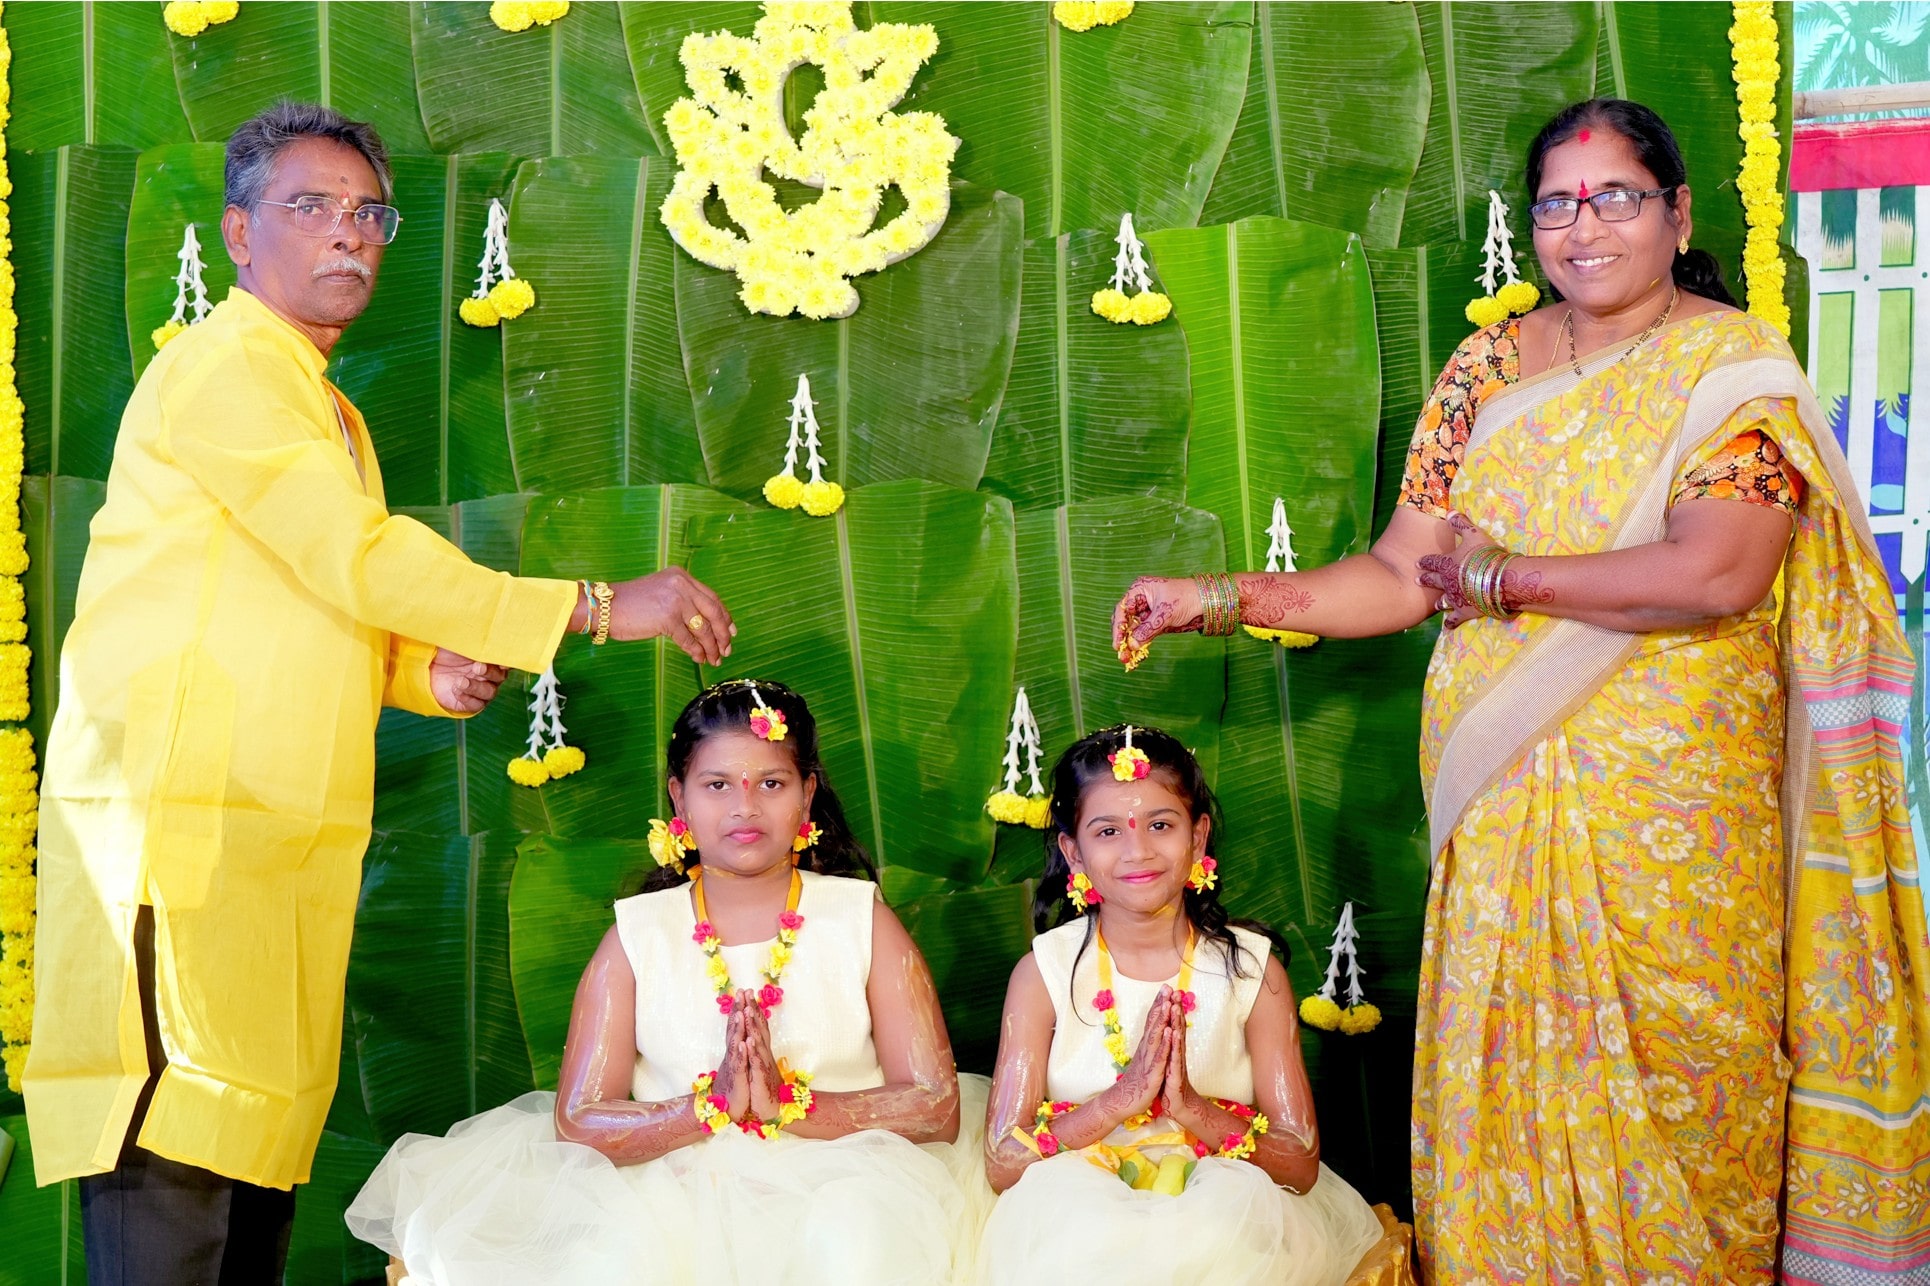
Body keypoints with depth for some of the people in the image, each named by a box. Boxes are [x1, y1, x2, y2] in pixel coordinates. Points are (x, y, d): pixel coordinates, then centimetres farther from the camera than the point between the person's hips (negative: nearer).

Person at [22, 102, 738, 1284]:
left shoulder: (331, 409, 22)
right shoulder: (222, 370, -8)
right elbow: (358, 556, -18)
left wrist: (426, 671, 7)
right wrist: (599, 608, -17)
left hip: (294, 845, 9)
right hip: (181, 828, -9)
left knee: (266, 1138, 9)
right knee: (174, 1166, -10)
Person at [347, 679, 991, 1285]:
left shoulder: (862, 920, 7)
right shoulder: (637, 936, 9)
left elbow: (937, 1108, -2)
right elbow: (577, 1123, 0)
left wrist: (786, 1100, -16)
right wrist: (714, 1104, -16)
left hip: (840, 1183, 0)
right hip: (679, 1196, 0)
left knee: (857, 1229, -36)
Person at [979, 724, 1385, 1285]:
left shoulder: (1252, 970, 0)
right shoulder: (1044, 974, -2)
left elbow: (1301, 1165, -2)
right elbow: (1003, 1164, -7)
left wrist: (1192, 1108, -19)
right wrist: (1119, 1100, -21)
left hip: (1224, 1214, 1)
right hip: (1079, 1216, -1)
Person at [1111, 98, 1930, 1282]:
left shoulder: (1734, 364, -5)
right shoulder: (1490, 367, 9)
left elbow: (1718, 573, -20)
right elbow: (1401, 578, 8)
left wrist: (1502, 577, -12)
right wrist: (1219, 599, -2)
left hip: (1671, 807, -3)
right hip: (1503, 804, 4)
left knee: (1667, 1094, 4)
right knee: (1502, 1089, 7)